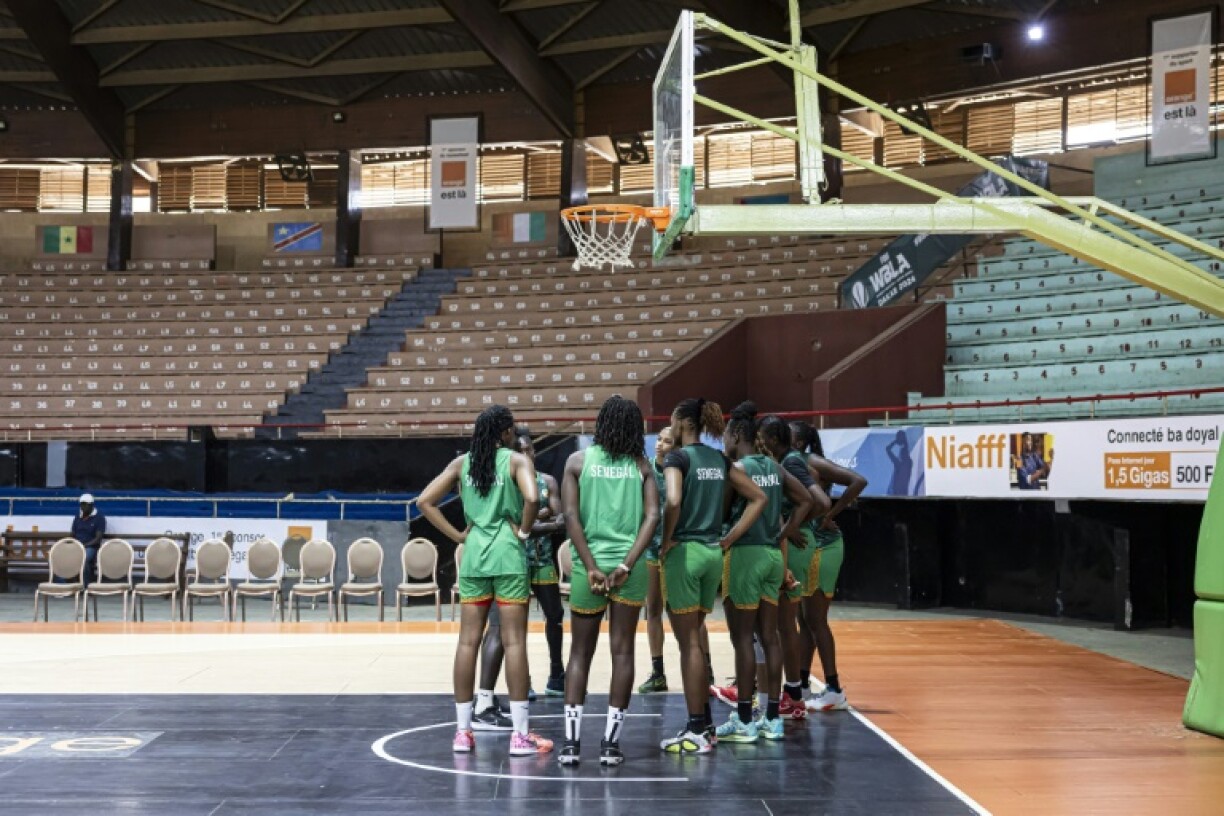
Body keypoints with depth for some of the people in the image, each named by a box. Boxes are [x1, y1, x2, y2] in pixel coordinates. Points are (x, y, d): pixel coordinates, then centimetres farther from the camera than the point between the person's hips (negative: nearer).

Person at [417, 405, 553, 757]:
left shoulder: (462, 463, 8)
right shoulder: (516, 460, -4)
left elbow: (425, 501, 4)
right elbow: (532, 498, -22)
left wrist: (457, 535, 6)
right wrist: (524, 530, -6)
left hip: (473, 555, 4)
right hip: (508, 556, -4)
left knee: (468, 641, 7)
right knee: (514, 641, -1)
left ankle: (462, 731, 11)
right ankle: (520, 734, 1)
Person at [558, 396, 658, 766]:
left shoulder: (578, 460, 3)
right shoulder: (641, 466, 6)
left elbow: (571, 516, -6)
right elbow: (653, 515, -6)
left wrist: (591, 567, -8)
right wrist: (627, 565, -11)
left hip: (589, 566, 0)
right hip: (629, 567, 0)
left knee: (580, 652, 10)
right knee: (622, 651, 6)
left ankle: (571, 742, 5)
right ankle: (611, 743, 6)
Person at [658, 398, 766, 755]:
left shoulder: (677, 457, -9)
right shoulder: (719, 459, 11)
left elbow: (674, 501, -26)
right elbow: (758, 498, 13)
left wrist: (666, 540, -12)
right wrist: (729, 538, 10)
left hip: (684, 552, -7)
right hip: (712, 552, 7)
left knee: (689, 642, -2)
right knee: (694, 638, 17)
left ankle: (697, 732, 1)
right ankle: (704, 722, 20)